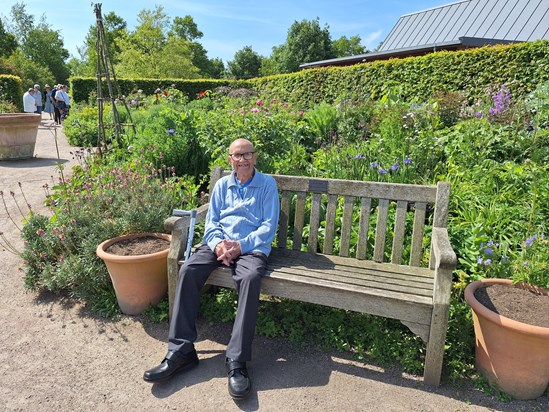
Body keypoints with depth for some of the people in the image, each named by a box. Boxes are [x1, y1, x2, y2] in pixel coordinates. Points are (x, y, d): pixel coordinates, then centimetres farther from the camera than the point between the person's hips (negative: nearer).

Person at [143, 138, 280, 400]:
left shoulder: (267, 184, 8)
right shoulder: (222, 185, 18)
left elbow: (269, 226, -1)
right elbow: (211, 221, 12)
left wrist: (240, 246, -15)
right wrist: (218, 243, -10)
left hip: (251, 247, -3)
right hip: (220, 244, 4)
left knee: (251, 278, -36)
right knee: (188, 270, -25)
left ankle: (237, 361, -34)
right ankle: (180, 350, -22)